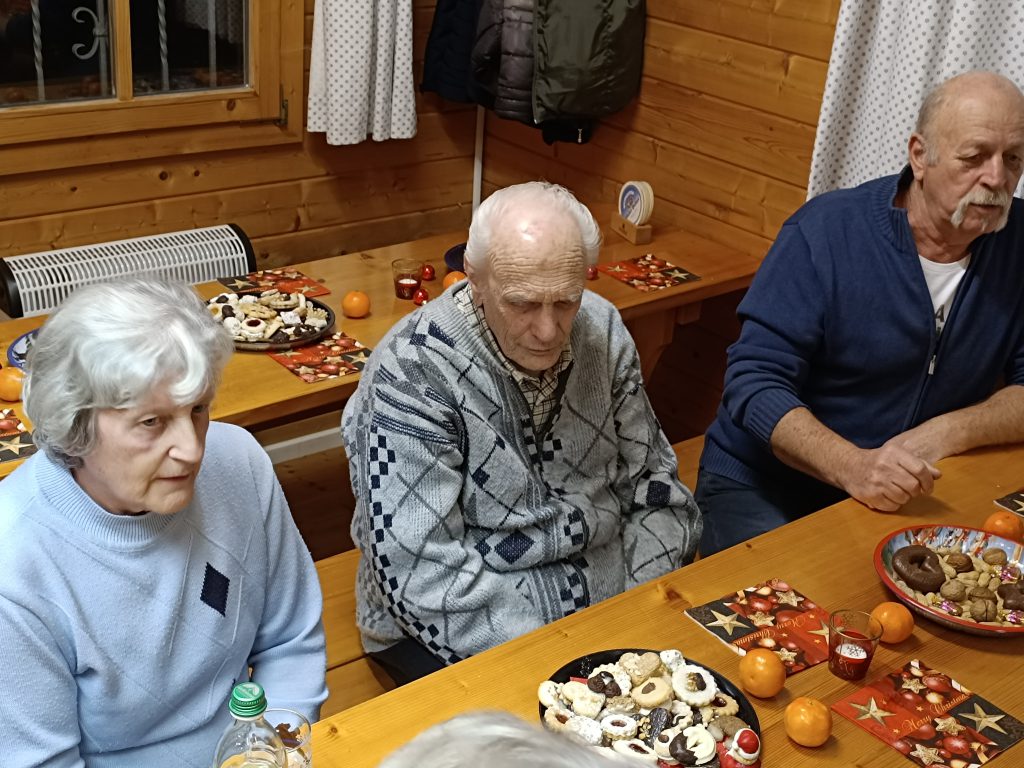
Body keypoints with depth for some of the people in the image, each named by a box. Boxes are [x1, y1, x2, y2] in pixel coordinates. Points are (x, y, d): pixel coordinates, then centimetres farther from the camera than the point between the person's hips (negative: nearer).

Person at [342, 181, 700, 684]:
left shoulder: (601, 330, -3)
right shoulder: (412, 375, -22)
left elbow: (651, 482, 5)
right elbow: (425, 578, -23)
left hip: (604, 587, 6)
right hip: (462, 631, -5)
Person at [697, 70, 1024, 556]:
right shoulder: (825, 232, -14)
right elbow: (754, 382, -19)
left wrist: (942, 435, -20)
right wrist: (851, 465, -35)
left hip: (902, 495, 4)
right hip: (763, 485, -3)